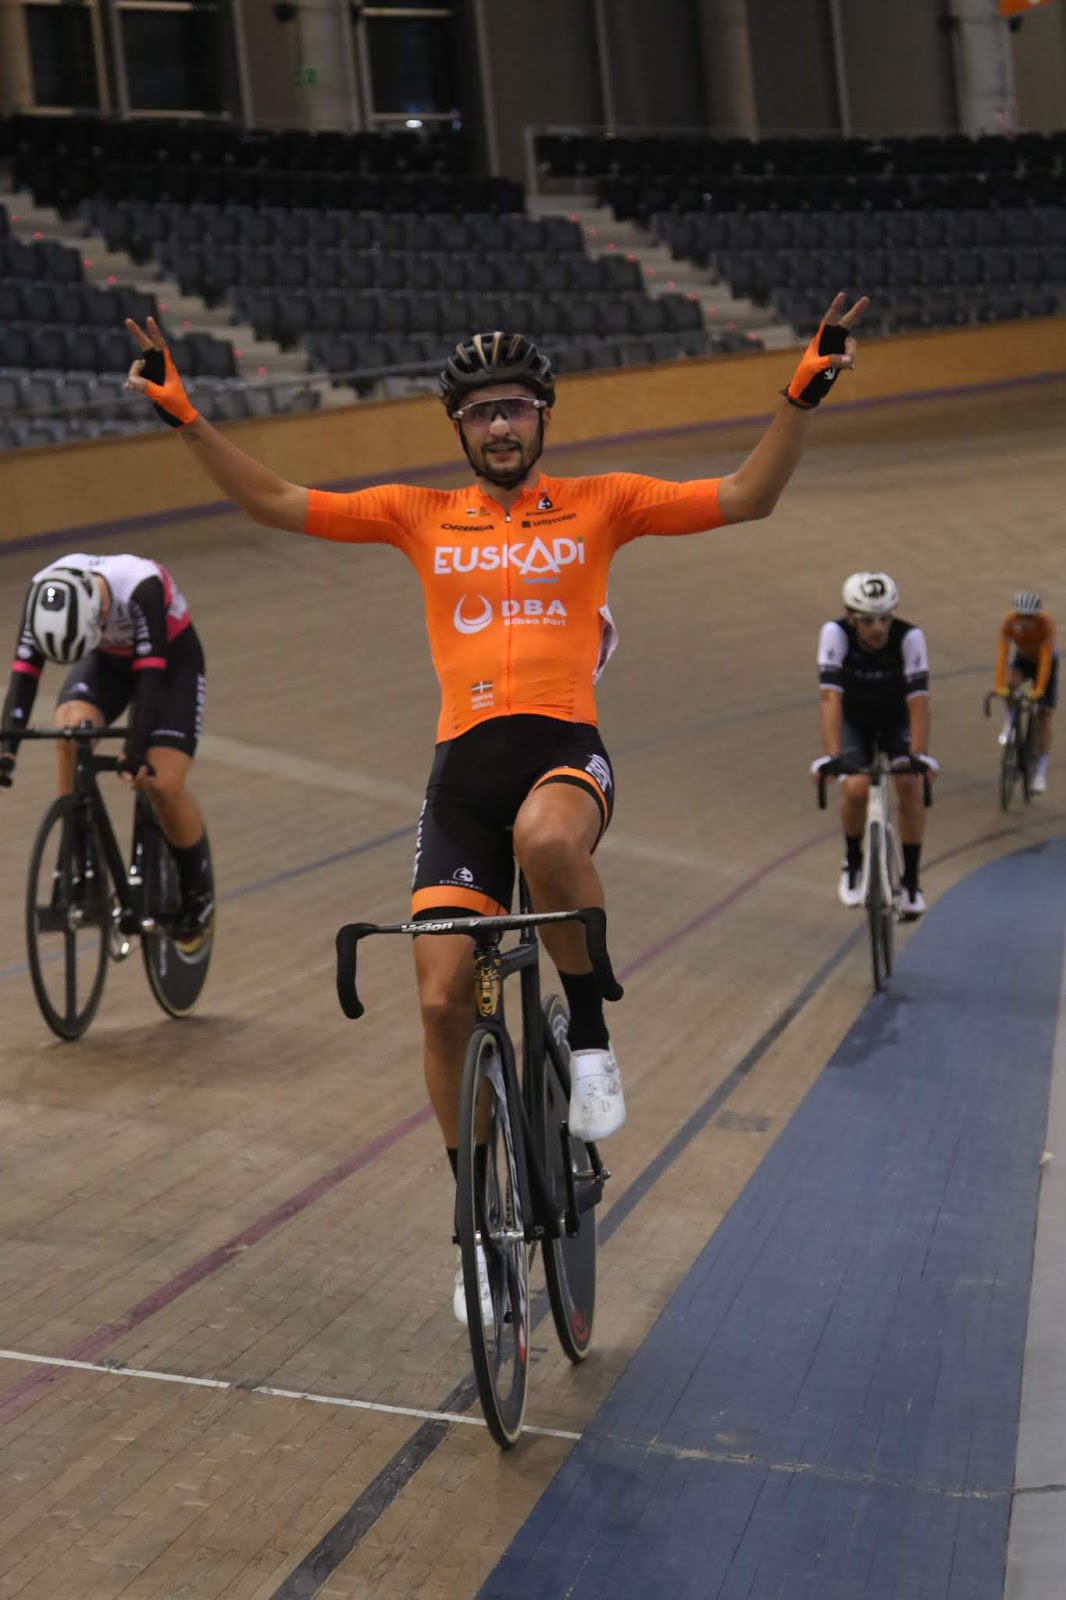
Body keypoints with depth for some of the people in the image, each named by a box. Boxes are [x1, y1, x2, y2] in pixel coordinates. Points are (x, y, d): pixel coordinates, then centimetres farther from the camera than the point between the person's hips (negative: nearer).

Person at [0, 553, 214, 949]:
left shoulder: (139, 586, -39)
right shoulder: (44, 592, -27)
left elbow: (150, 670, -40)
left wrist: (137, 747, -48)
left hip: (170, 661, -3)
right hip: (107, 660, 3)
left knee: (163, 784, -18)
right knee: (69, 732, -28)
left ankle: (199, 893, 8)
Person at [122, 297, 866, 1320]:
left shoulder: (598, 504, 10)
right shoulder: (420, 516, 13)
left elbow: (746, 497, 5)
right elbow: (275, 503, 12)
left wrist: (804, 393, -7)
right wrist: (182, 415, 3)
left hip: (566, 747, -2)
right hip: (464, 765, 3)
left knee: (546, 836, -40)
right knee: (443, 997, -4)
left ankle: (589, 1037, -13)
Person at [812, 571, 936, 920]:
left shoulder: (909, 637, -31)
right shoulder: (835, 633, -31)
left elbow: (918, 700, -36)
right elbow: (830, 697, -37)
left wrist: (919, 755, -46)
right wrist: (830, 755, -46)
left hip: (897, 719, 0)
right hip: (854, 720, 0)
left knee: (910, 785, -22)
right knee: (856, 789, -23)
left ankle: (911, 880, -4)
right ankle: (853, 863, 7)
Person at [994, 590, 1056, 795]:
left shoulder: (1045, 623, -34)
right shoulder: (1009, 621, -29)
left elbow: (1045, 659, -36)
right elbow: (1002, 655, -32)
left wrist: (1039, 690, -42)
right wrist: (999, 685, -40)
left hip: (1045, 663, -2)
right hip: (1022, 659, 2)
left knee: (1044, 717, -5)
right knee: (1011, 683, -34)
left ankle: (1041, 772, 2)